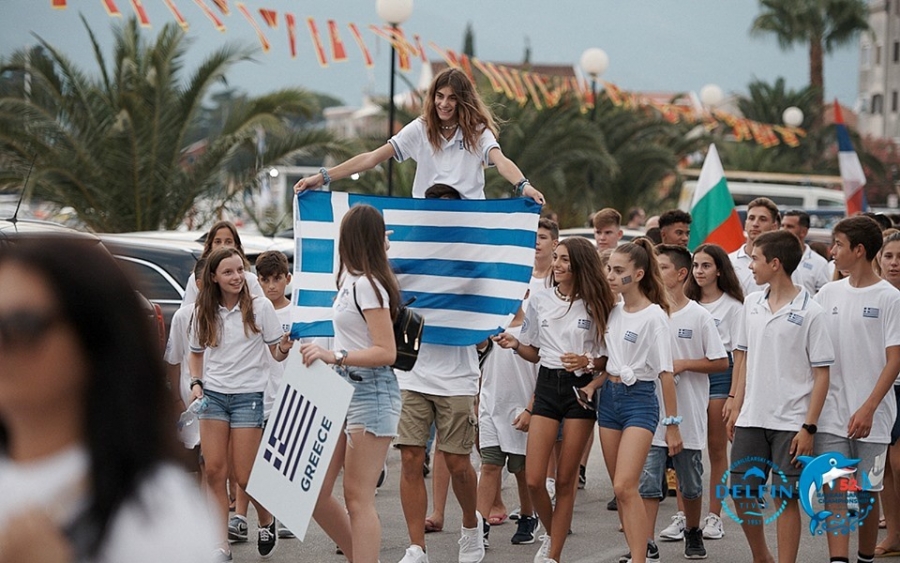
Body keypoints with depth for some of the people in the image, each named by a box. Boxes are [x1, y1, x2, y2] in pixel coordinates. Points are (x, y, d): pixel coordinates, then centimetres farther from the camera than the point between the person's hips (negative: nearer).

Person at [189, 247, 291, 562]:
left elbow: (276, 354, 0)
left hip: (249, 396, -3)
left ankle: (266, 522, 26)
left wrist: (284, 349, -23)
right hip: (213, 395, 3)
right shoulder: (204, 312, 4)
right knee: (214, 472, -2)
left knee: (245, 477, -3)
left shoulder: (260, 307, -5)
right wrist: (196, 383, 1)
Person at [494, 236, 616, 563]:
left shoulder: (595, 305, -2)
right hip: (547, 385, 3)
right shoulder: (539, 301, 7)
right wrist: (516, 345, -5)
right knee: (533, 479, -6)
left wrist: (588, 361, -18)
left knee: (565, 480, 2)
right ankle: (551, 534, 22)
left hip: (581, 387, -3)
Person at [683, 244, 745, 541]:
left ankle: (714, 516, 8)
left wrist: (734, 394, -9)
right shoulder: (688, 304, 11)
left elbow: (738, 353, -3)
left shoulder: (732, 305, 0)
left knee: (716, 448, 3)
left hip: (719, 375, -3)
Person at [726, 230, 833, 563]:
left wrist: (809, 427, -12)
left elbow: (821, 374, -8)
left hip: (790, 423, -5)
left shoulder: (809, 313, -9)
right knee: (742, 492, 9)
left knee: (787, 497, 0)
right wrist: (736, 409, 10)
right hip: (751, 419, 5)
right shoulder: (752, 304, 7)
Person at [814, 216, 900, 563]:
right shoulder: (827, 294, 7)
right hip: (830, 414, 3)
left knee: (866, 494, 7)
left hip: (869, 417, -3)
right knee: (833, 492, -5)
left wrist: (868, 408, -17)